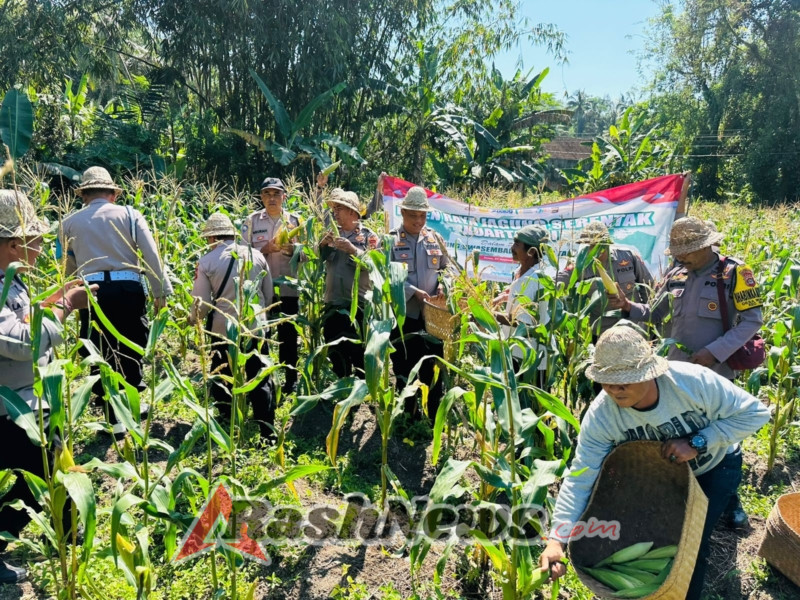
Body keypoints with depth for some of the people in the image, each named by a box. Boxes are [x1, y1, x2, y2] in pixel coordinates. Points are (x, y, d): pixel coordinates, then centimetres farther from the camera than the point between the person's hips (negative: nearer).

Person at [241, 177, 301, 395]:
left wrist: (291, 250, -13)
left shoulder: (295, 220, 6)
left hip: (288, 287, 1)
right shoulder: (252, 221, 4)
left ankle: (291, 380, 20)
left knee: (288, 335, 7)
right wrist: (266, 249, -15)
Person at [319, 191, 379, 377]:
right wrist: (322, 245, -9)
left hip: (360, 304, -5)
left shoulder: (368, 236, -1)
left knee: (360, 354, 0)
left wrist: (353, 250, -21)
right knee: (336, 354, 13)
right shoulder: (332, 235, 13)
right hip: (333, 305, 5)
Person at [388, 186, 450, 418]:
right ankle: (409, 414, 25)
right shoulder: (391, 240, -5)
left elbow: (445, 267, 17)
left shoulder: (435, 238, 7)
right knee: (405, 367, 9)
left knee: (433, 366, 9)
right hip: (402, 313, -3)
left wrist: (442, 284, -3)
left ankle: (434, 415, 23)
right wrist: (414, 291, -20)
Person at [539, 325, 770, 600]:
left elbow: (755, 412, -27)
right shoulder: (600, 416, -33)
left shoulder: (692, 380, -39)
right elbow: (580, 479, -32)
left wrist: (697, 443, -38)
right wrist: (557, 539, -44)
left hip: (714, 467, -2)